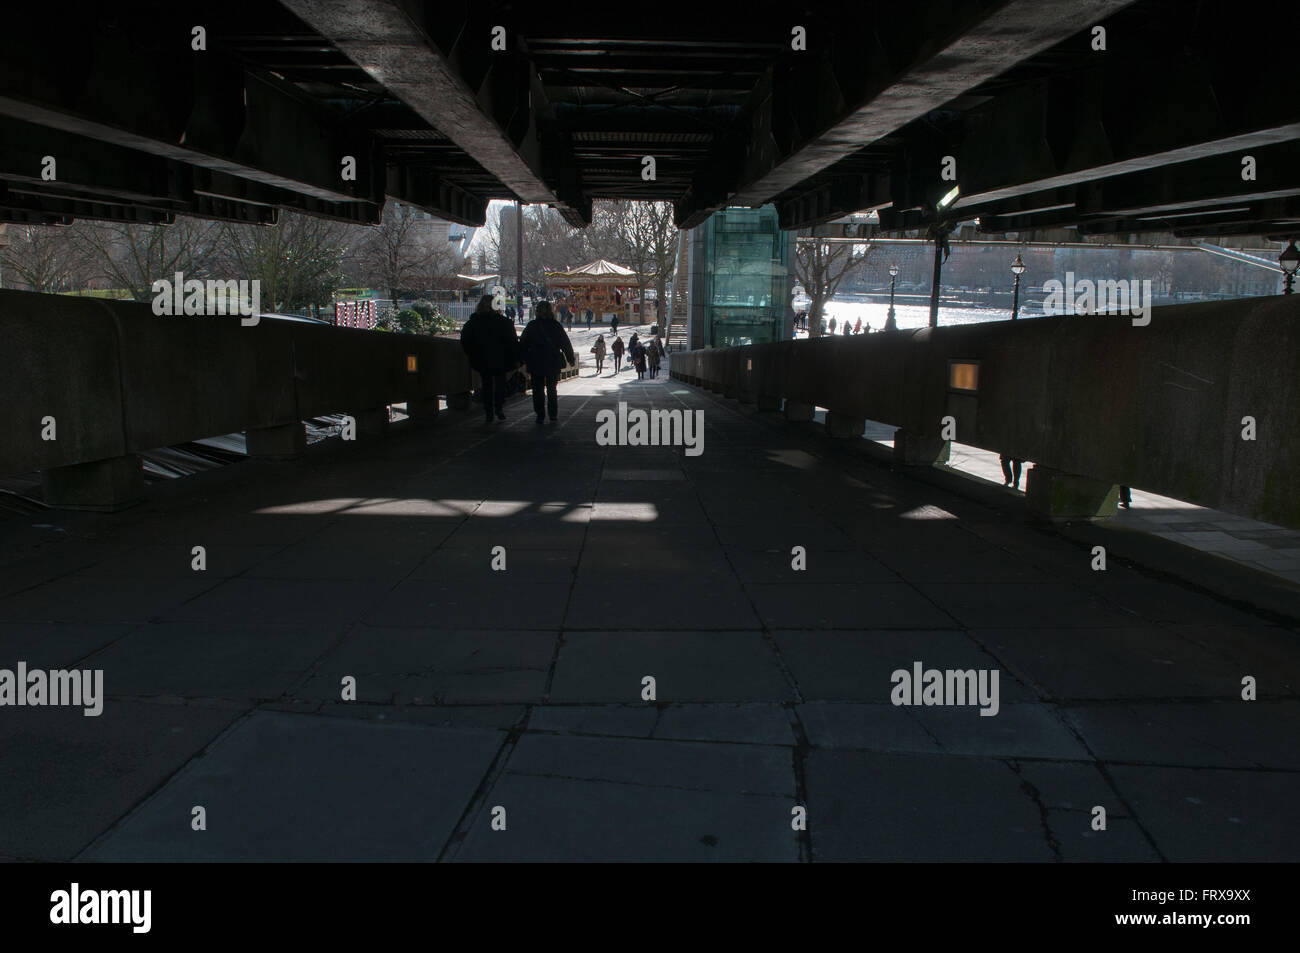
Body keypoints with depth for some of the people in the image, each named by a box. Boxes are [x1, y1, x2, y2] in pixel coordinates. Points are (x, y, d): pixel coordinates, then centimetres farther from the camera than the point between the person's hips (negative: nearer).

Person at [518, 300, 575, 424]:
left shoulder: (531, 326, -4)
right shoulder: (556, 325, -3)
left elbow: (522, 345, 0)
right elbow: (566, 344, 2)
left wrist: (522, 361, 10)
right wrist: (571, 359, 12)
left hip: (536, 364, -1)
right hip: (554, 363, 1)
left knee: (538, 390, 6)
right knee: (552, 390, 13)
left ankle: (540, 416, 3)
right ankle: (553, 416, 10)